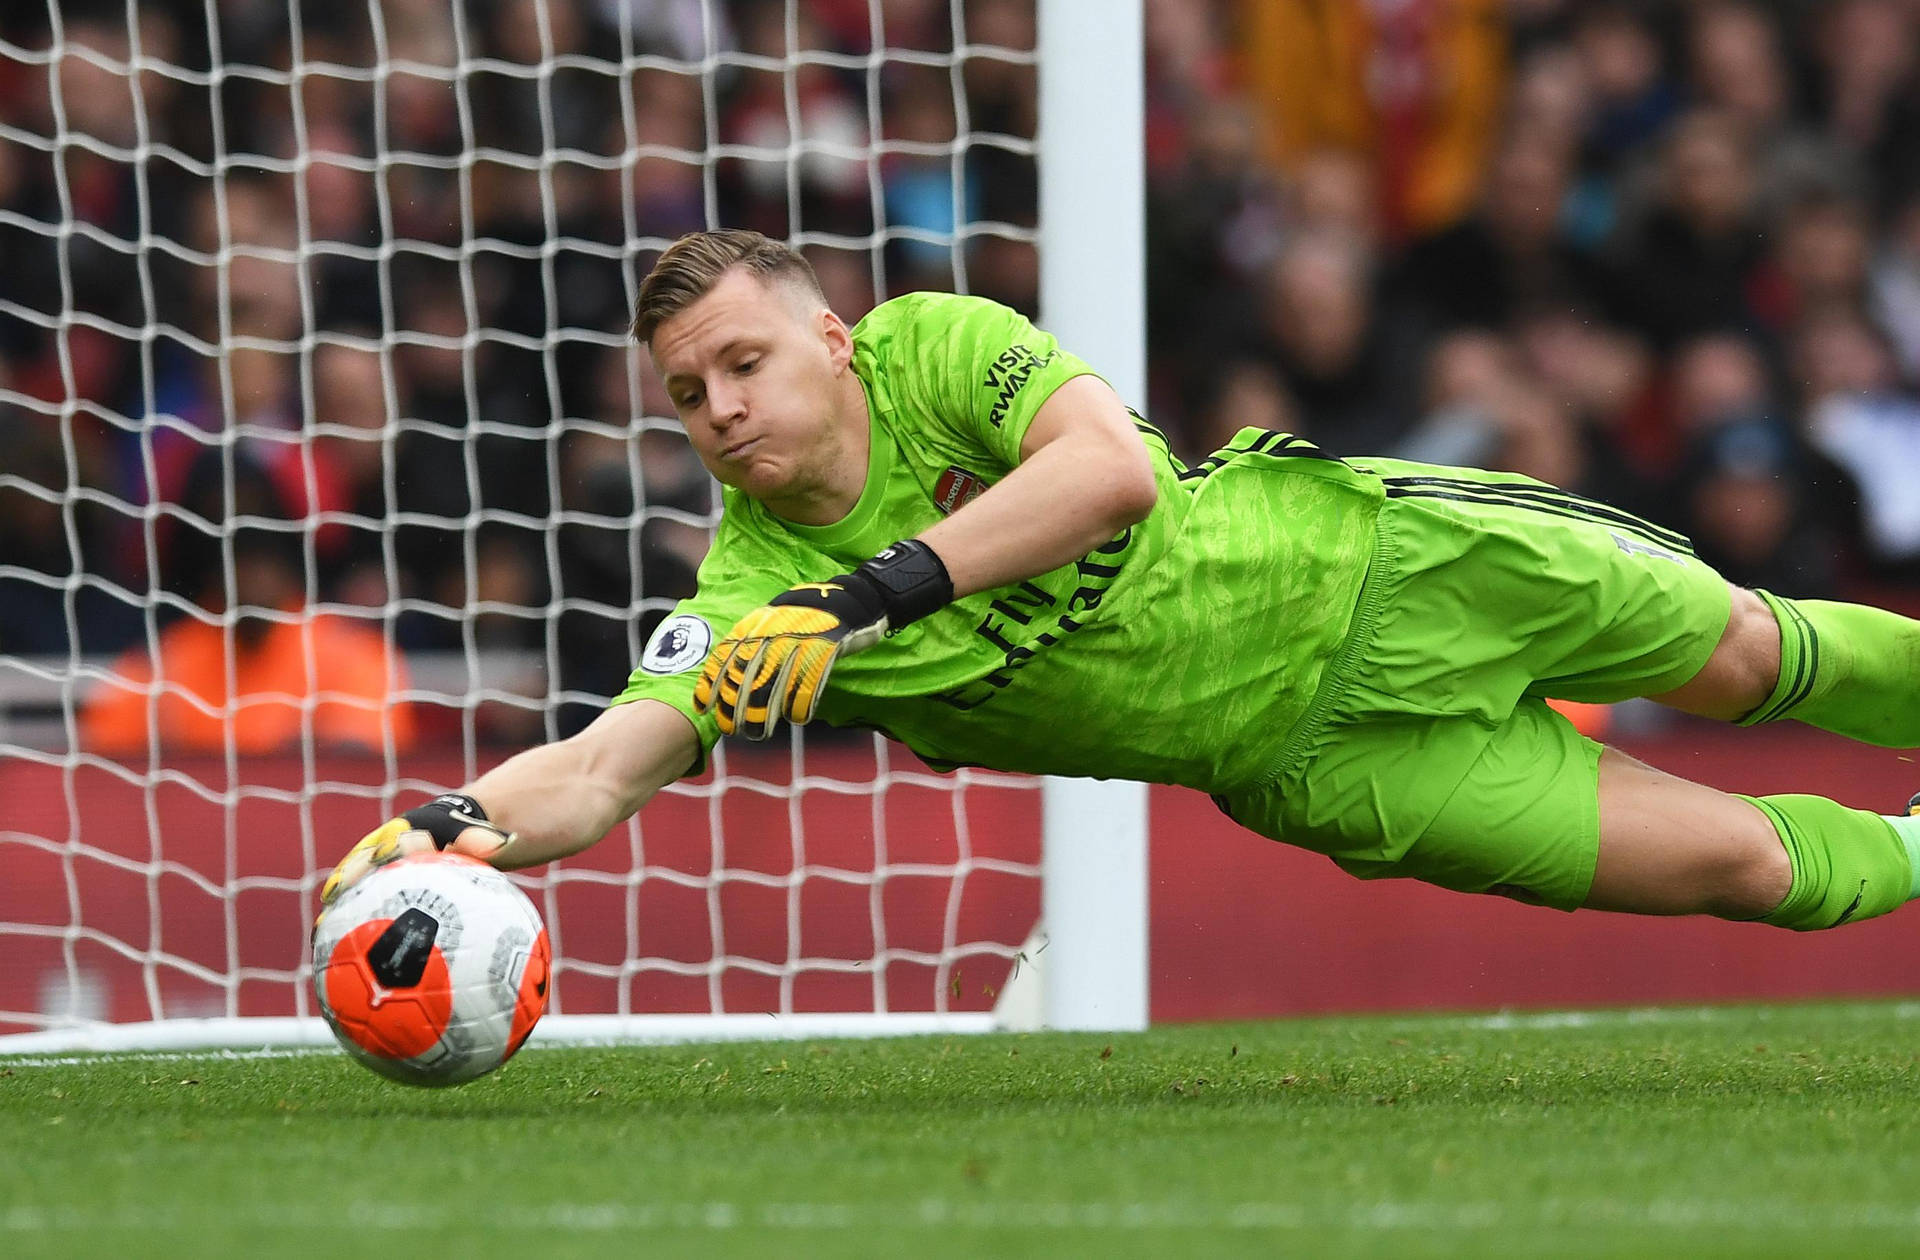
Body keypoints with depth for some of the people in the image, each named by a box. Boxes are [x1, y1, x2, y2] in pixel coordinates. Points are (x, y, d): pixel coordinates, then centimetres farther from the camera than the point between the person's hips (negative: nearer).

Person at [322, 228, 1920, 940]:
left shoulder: (935, 349, -21)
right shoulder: (752, 604, -17)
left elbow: (1113, 467, -38)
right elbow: (598, 772, -27)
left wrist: (878, 589, -44)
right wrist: (457, 820, -48)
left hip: (1354, 558, -1)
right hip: (1318, 757, 1)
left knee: (1742, 655, 15)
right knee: (1739, 862, 1)